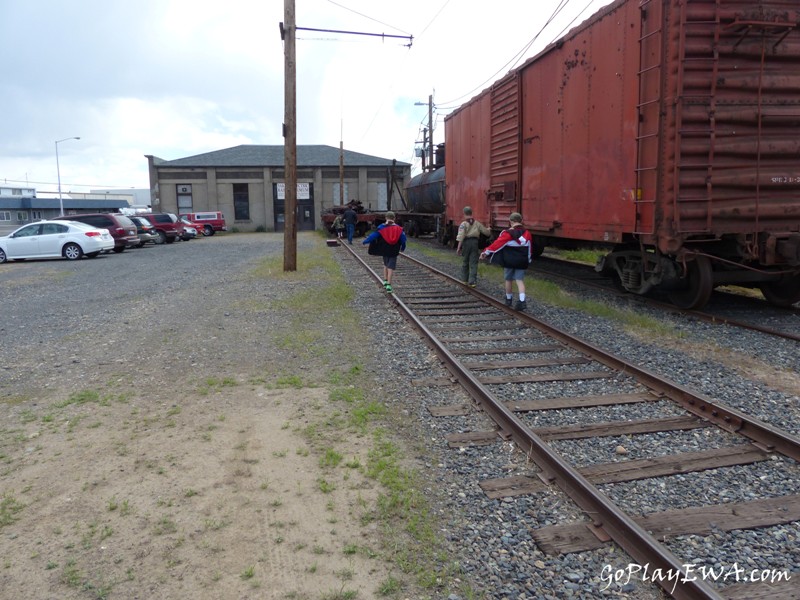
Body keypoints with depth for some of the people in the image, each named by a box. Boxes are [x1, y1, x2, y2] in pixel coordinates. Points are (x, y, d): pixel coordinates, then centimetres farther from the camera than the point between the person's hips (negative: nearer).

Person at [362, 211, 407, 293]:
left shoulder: (382, 227, -6)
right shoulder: (398, 228, -2)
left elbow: (373, 235, -6)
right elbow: (403, 239, 0)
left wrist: (365, 241, 6)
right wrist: (402, 248, 17)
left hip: (384, 250, 1)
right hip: (394, 252, -1)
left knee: (385, 265, 23)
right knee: (391, 267, 2)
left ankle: (385, 281, 24)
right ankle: (388, 284, -5)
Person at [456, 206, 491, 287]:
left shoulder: (463, 224, -8)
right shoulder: (477, 223, 4)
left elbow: (461, 237, -13)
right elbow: (485, 231, 15)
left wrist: (459, 248, -11)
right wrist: (489, 233, 39)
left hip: (466, 242, -2)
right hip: (475, 242, 2)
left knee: (465, 262, 14)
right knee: (473, 263, 1)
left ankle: (464, 280, 24)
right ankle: (472, 281, -6)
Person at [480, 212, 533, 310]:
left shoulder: (508, 233, -14)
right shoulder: (527, 233, 1)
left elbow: (497, 244, -14)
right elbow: (529, 248, 10)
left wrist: (486, 252, -7)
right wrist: (527, 260, 23)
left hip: (509, 261, -3)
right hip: (522, 262, 3)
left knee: (508, 280, 15)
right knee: (520, 280, 2)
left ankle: (509, 299, 29)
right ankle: (522, 301, -13)